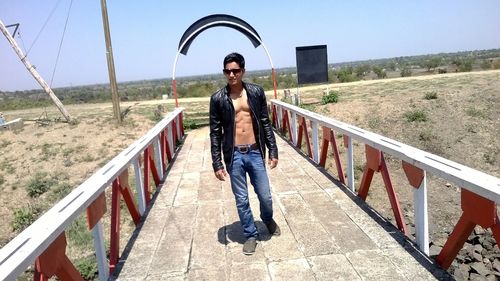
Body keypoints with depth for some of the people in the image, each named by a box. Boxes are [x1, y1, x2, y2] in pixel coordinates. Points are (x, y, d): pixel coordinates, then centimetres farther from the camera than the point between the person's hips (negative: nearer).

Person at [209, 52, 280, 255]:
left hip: (255, 153, 1)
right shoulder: (218, 98, -4)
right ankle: (250, 235, 30)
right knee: (241, 200, 9)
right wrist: (217, 163, -5)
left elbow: (265, 123, 4)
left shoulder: (256, 92, -1)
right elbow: (215, 133, -2)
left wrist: (273, 151, 1)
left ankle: (268, 219, 42)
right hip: (234, 156, 0)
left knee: (265, 196, 9)